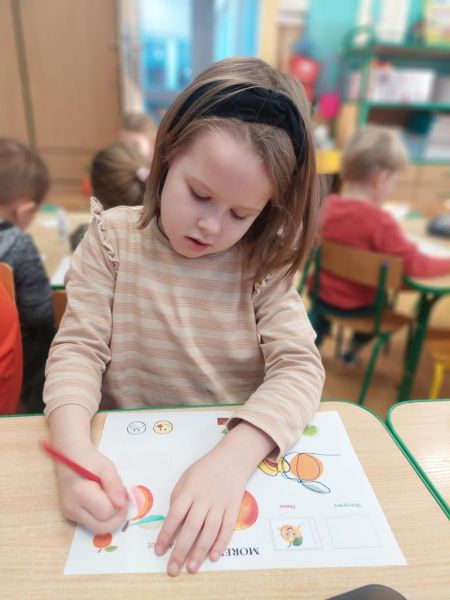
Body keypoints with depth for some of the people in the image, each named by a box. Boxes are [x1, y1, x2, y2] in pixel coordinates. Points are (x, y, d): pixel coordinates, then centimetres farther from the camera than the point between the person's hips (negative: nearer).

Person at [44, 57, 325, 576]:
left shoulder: (263, 262, -5)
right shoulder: (112, 239, -5)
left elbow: (299, 367, -13)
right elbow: (78, 349, -7)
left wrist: (232, 458, -29)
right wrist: (75, 448, -25)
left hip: (243, 453, 2)